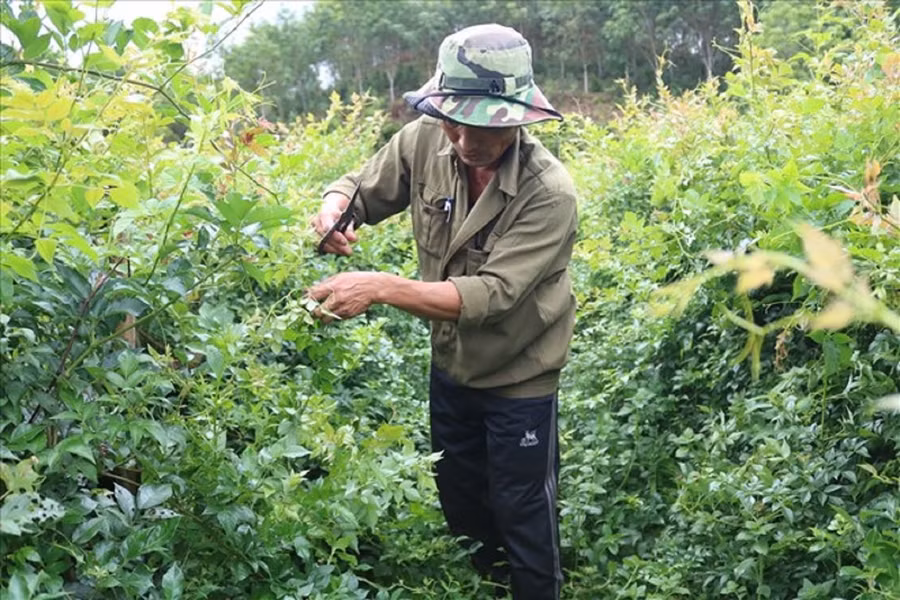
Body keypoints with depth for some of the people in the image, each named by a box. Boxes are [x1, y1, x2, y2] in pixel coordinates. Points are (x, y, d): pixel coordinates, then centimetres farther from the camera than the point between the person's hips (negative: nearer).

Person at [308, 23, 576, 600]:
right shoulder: (425, 142, -16)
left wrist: (382, 287, -46)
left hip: (518, 379, -5)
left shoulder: (549, 193, -30)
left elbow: (491, 294, -36)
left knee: (522, 516, 11)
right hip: (451, 366, 6)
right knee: (459, 503, 24)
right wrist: (334, 208, -25)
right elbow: (361, 187, 0)